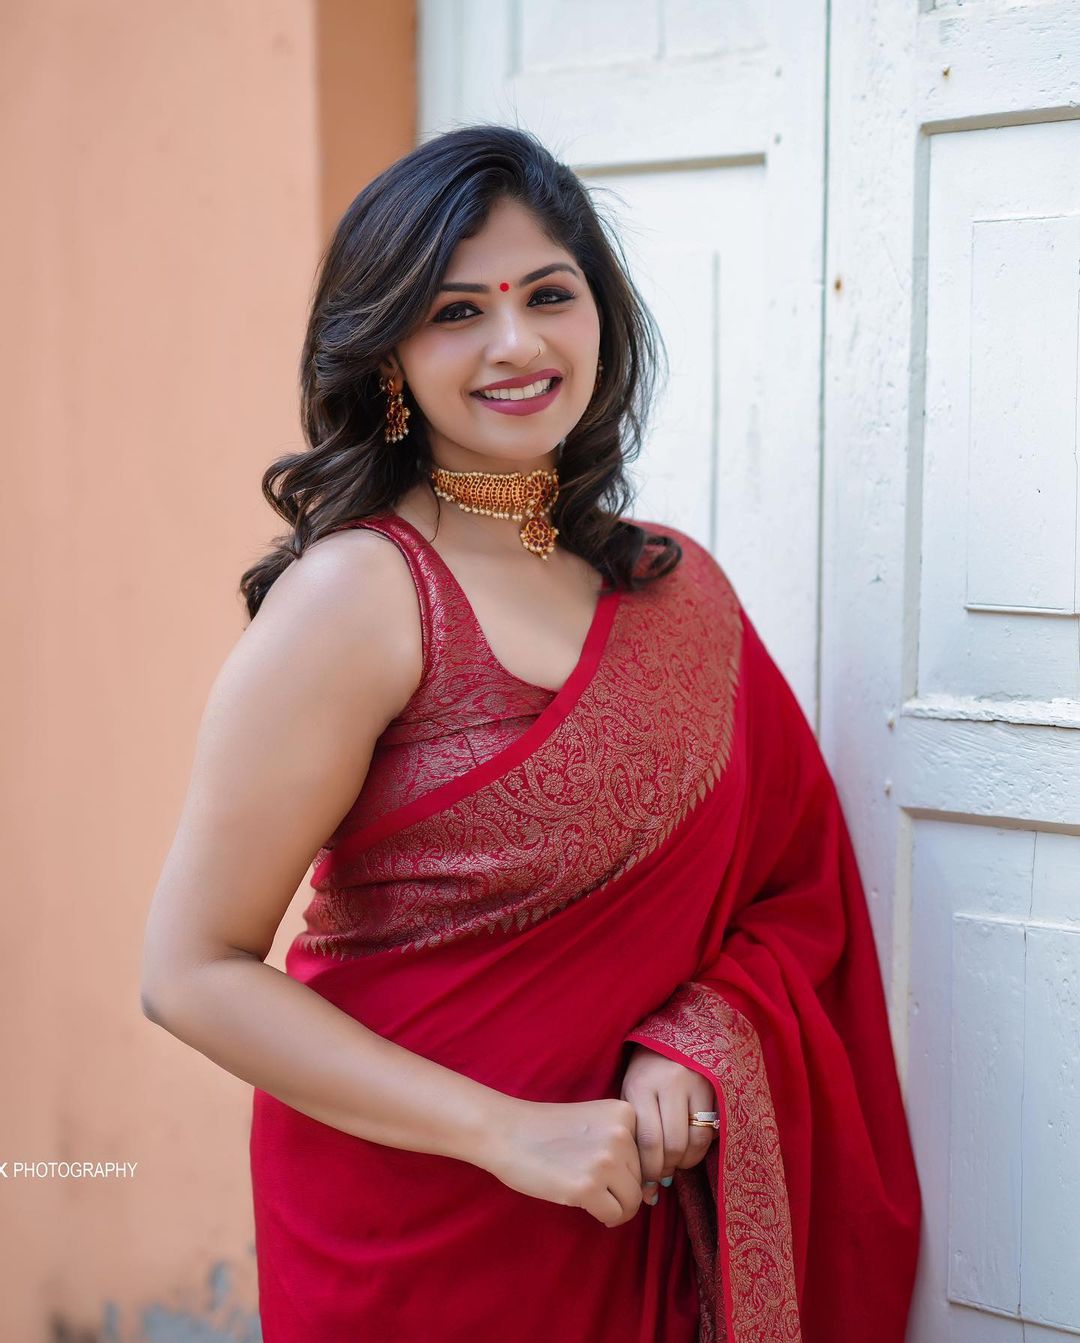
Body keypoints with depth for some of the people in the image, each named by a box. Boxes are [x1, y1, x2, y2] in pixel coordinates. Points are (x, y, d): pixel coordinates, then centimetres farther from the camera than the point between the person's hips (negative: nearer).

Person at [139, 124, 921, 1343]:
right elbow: (194, 971, -17)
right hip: (410, 1223, -5)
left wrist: (697, 1046, -13)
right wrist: (509, 1132, -21)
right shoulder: (356, 594, -16)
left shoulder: (680, 587, 0)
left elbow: (792, 887, 6)